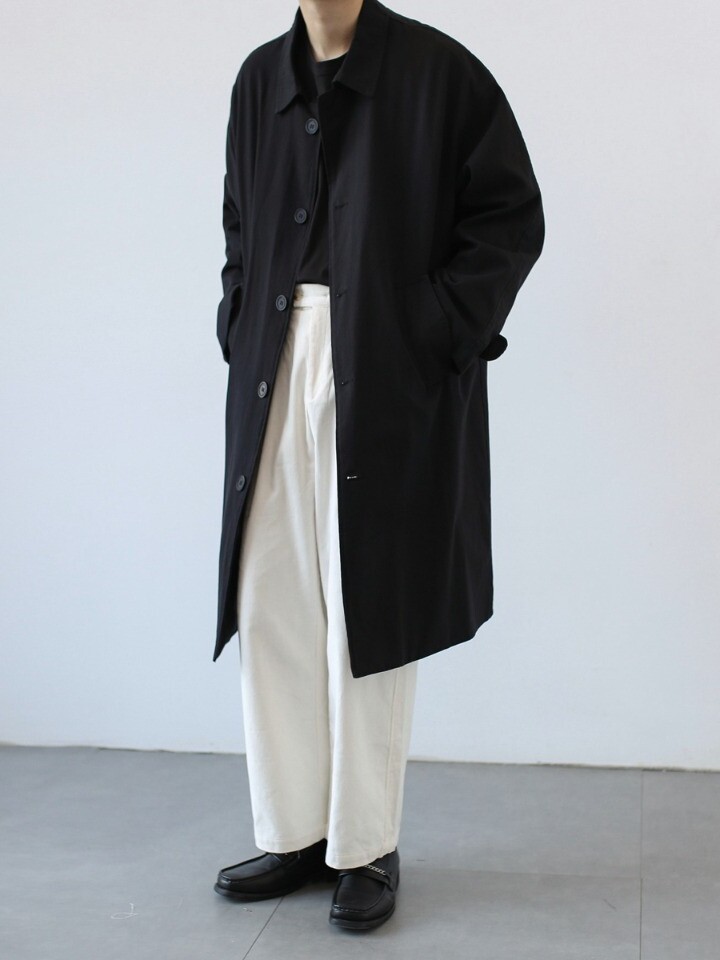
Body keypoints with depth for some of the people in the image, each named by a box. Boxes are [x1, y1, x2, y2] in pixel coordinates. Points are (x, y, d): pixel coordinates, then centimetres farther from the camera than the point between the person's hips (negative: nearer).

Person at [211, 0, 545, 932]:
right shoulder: (260, 79, 14)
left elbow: (512, 216, -3)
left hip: (391, 378, -5)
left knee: (367, 605, 1)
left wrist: (437, 332, -12)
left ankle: (366, 849, 15)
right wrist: (241, 329, 7)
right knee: (268, 602, 5)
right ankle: (295, 835, 19)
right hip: (276, 375, 5)